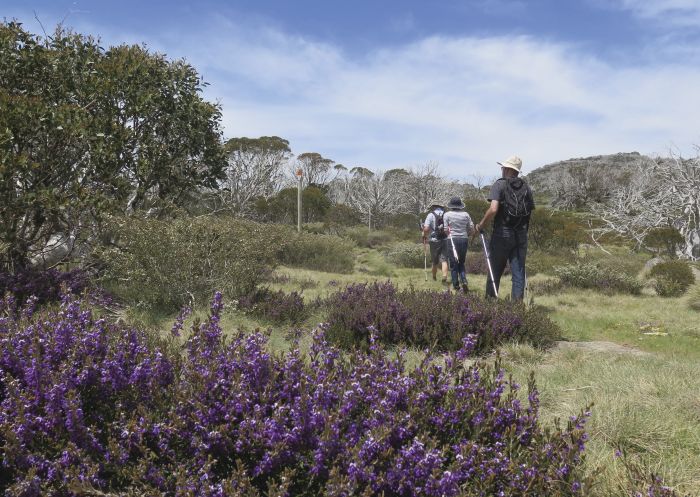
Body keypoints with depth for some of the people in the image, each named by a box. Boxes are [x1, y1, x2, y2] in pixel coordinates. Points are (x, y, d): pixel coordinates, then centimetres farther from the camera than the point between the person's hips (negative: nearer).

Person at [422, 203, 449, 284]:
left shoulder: (431, 215, -4)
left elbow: (426, 229, -12)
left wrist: (424, 235, 5)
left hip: (434, 241, -1)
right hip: (445, 240, 2)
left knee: (435, 261, 12)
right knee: (444, 260, -2)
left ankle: (434, 277, 30)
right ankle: (444, 278, -15)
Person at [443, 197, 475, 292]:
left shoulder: (447, 214, -2)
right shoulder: (466, 214, 5)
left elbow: (445, 229, -6)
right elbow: (471, 229, 4)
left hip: (452, 240, -3)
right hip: (464, 240, 3)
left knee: (454, 264, 4)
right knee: (461, 263, 15)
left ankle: (456, 286, 3)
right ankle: (464, 281, -5)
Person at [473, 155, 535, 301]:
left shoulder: (500, 184, -6)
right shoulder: (526, 187, 9)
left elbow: (493, 209, -18)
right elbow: (531, 209, 8)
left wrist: (481, 224, -7)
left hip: (502, 233, -4)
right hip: (521, 235, 4)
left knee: (495, 271, 6)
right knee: (518, 272, 5)